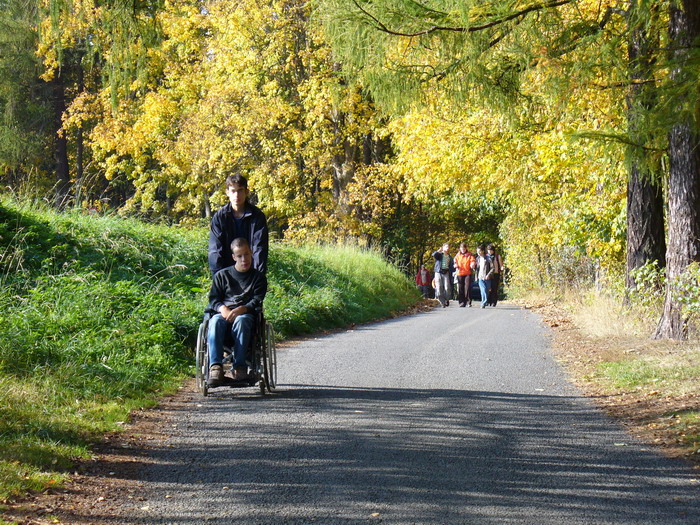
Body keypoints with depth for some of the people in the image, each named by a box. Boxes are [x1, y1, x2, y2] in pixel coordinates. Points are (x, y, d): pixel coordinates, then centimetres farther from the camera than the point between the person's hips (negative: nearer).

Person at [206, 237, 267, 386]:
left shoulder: (258, 277, 15)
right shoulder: (222, 275, 18)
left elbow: (257, 300, 2)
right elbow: (213, 298, 11)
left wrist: (241, 309, -18)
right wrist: (222, 309, -14)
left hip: (246, 314, -1)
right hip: (223, 313, 1)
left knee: (241, 320, -39)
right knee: (215, 322, -36)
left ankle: (239, 366, -42)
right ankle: (215, 366, -46)